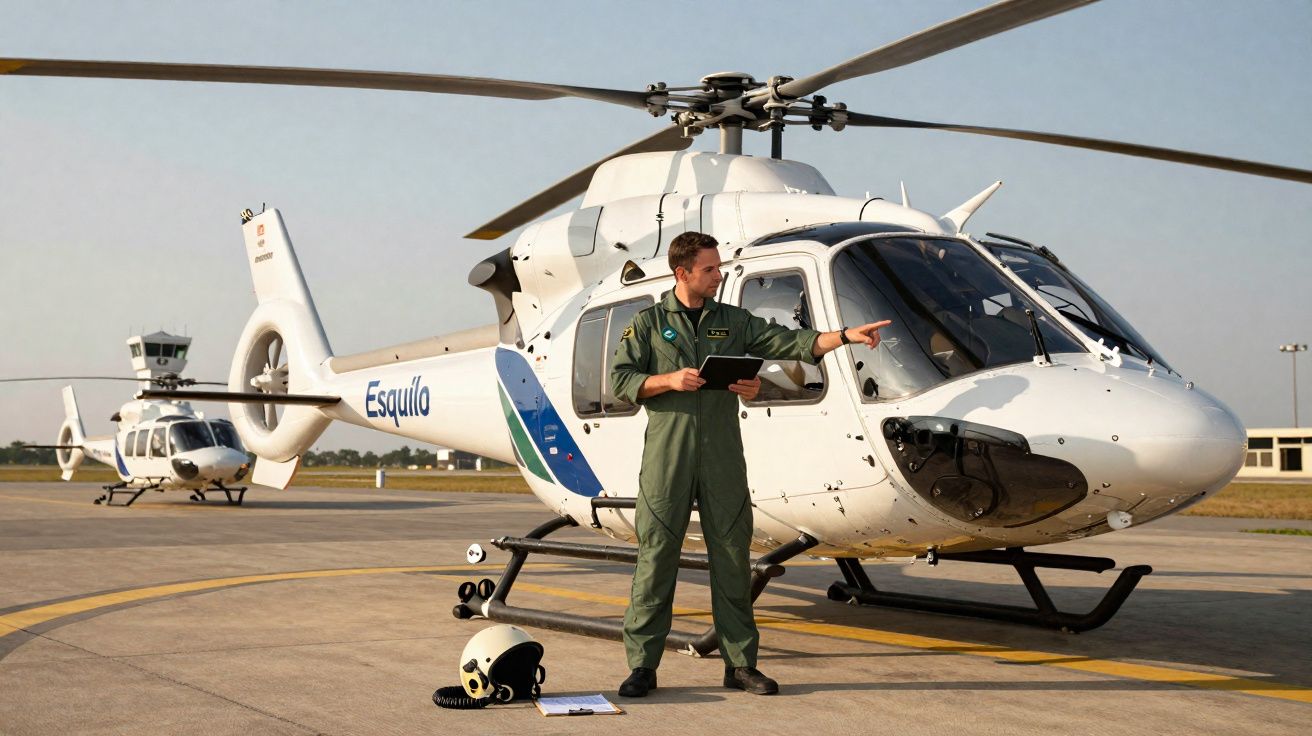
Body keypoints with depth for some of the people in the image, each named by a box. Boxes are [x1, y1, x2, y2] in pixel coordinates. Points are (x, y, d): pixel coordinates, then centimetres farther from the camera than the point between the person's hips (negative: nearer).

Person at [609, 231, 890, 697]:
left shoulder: (734, 322, 13)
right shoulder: (649, 322, 8)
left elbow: (790, 342, 5)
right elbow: (620, 379, 4)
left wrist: (847, 336, -6)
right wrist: (670, 381, -10)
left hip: (723, 461, 2)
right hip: (667, 458, -2)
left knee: (732, 559, 3)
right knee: (656, 558, -2)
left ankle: (740, 663, 11)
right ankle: (643, 665, 4)